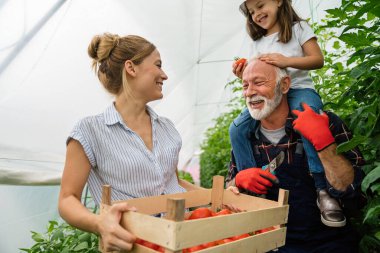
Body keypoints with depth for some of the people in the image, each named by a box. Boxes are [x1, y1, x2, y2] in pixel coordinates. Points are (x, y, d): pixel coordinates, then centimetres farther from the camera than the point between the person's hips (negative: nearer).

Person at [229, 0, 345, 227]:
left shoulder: (298, 28, 6)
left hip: (299, 88, -5)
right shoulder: (259, 42, 21)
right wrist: (245, 74, -1)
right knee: (237, 128, -17)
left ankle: (323, 190, -31)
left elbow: (318, 60, -3)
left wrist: (287, 61, -19)